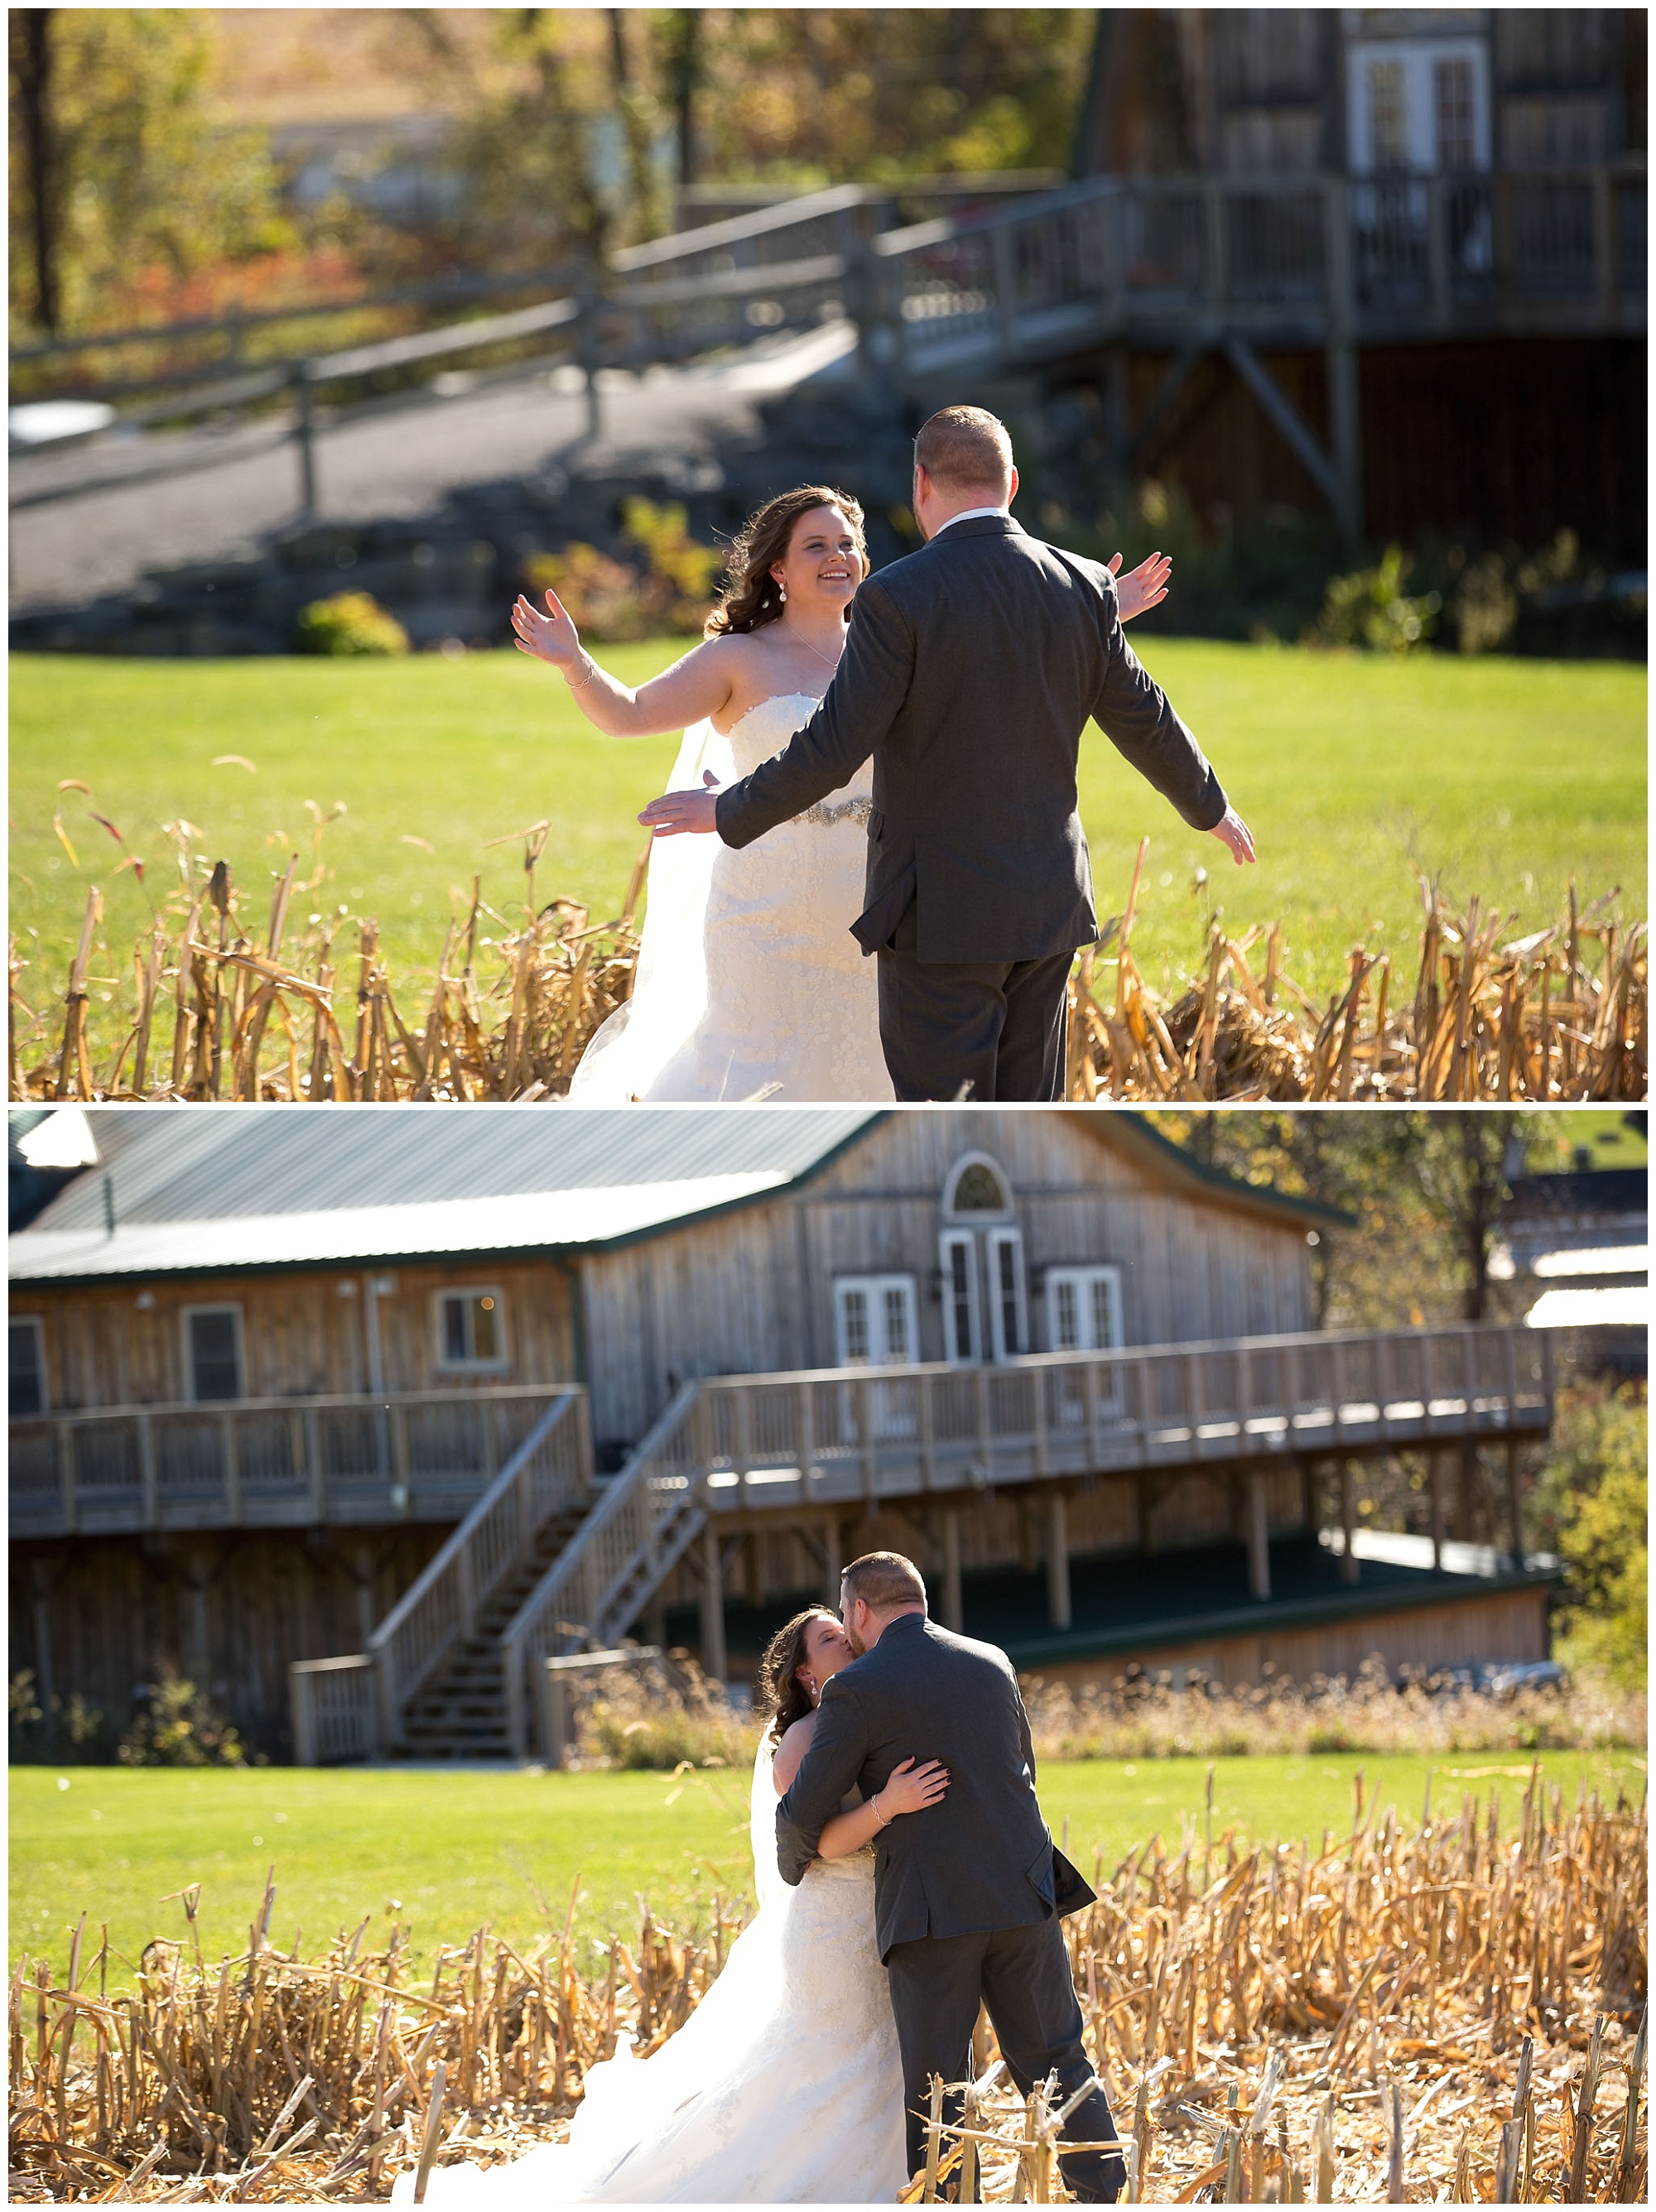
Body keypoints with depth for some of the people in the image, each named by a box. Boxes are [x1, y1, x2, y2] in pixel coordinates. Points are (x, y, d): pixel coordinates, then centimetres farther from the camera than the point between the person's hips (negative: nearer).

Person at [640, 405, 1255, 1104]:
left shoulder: (899, 599, -15)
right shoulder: (1081, 588, 2)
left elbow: (831, 751, -16)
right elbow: (1143, 720, 12)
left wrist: (728, 813, -1)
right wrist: (1209, 805, 30)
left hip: (942, 911, -6)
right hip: (1045, 901, 6)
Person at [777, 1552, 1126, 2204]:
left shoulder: (857, 1691, -6)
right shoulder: (992, 1665, 10)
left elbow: (804, 1813, -2)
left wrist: (796, 1866, 19)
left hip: (932, 1910, -4)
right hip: (1022, 1896, 4)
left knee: (935, 2086, 2)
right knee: (1058, 2067, 9)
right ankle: (1105, 2198, 5)